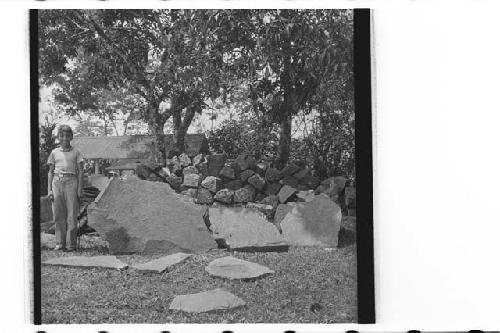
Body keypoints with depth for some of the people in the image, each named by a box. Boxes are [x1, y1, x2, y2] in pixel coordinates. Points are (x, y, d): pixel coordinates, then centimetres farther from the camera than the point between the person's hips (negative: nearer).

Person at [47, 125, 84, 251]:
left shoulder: (76, 152, 7)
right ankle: (60, 243, 6)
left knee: (72, 214, -4)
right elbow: (51, 172, 13)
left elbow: (80, 171, 5)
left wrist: (80, 189, -3)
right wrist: (49, 190, 5)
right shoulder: (54, 153, 12)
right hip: (57, 182, 2)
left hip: (71, 182, -2)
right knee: (58, 214, 1)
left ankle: (72, 244, -1)